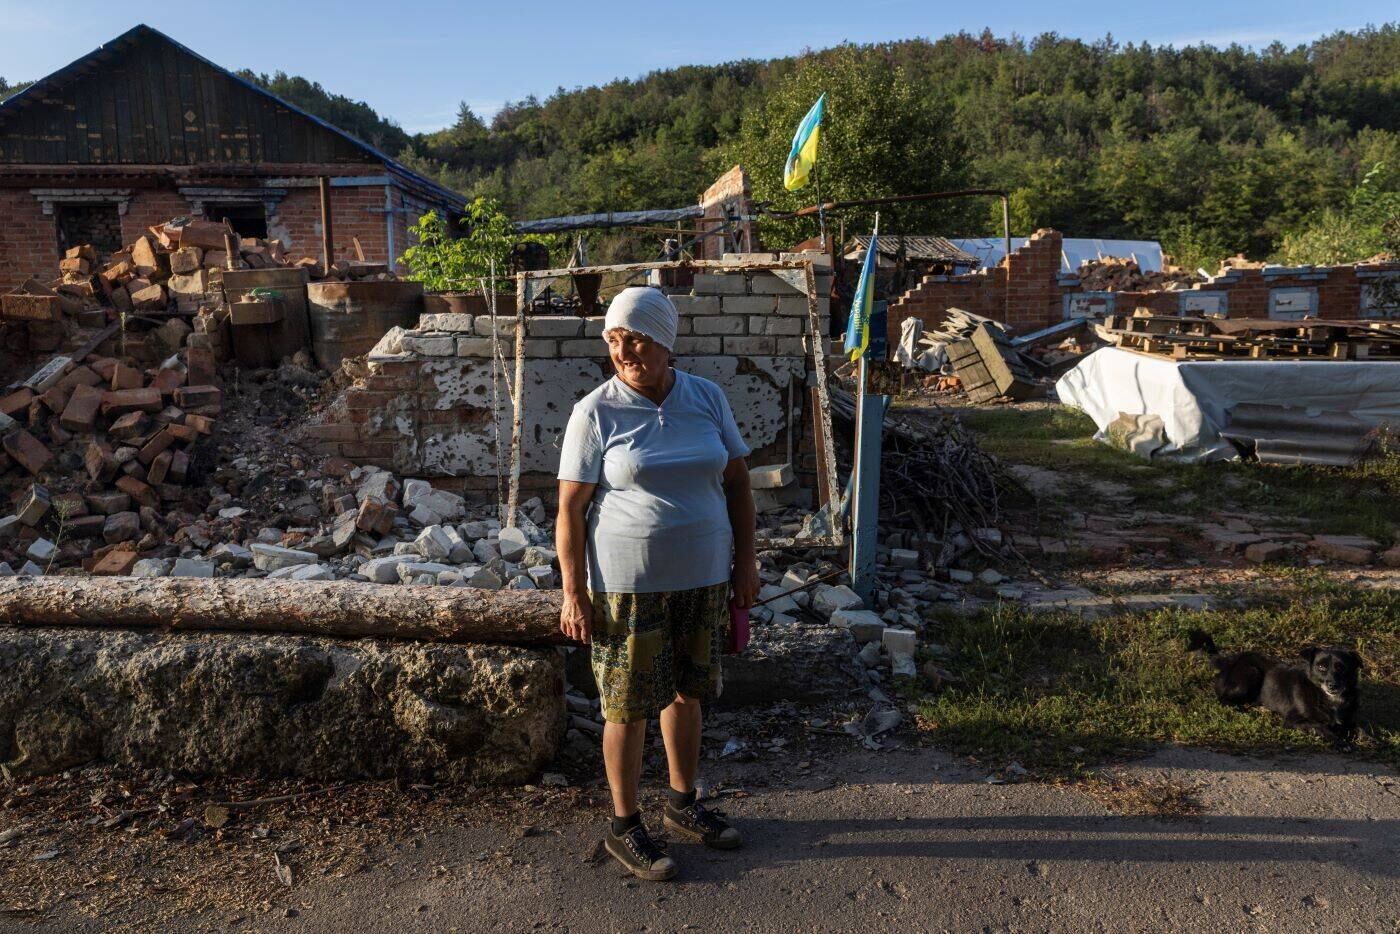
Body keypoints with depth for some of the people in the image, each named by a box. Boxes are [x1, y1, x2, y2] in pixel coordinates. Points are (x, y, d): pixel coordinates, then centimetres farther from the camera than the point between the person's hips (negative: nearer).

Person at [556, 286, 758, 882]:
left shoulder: (708, 399, 1)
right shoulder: (596, 413, -10)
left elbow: (736, 482, 7)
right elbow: (571, 509, -9)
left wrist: (745, 563, 5)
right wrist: (574, 594, -11)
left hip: (702, 578, 4)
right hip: (627, 584, -4)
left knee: (685, 692, 18)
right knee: (630, 707, 6)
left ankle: (683, 805, 38)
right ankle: (624, 827, 25)